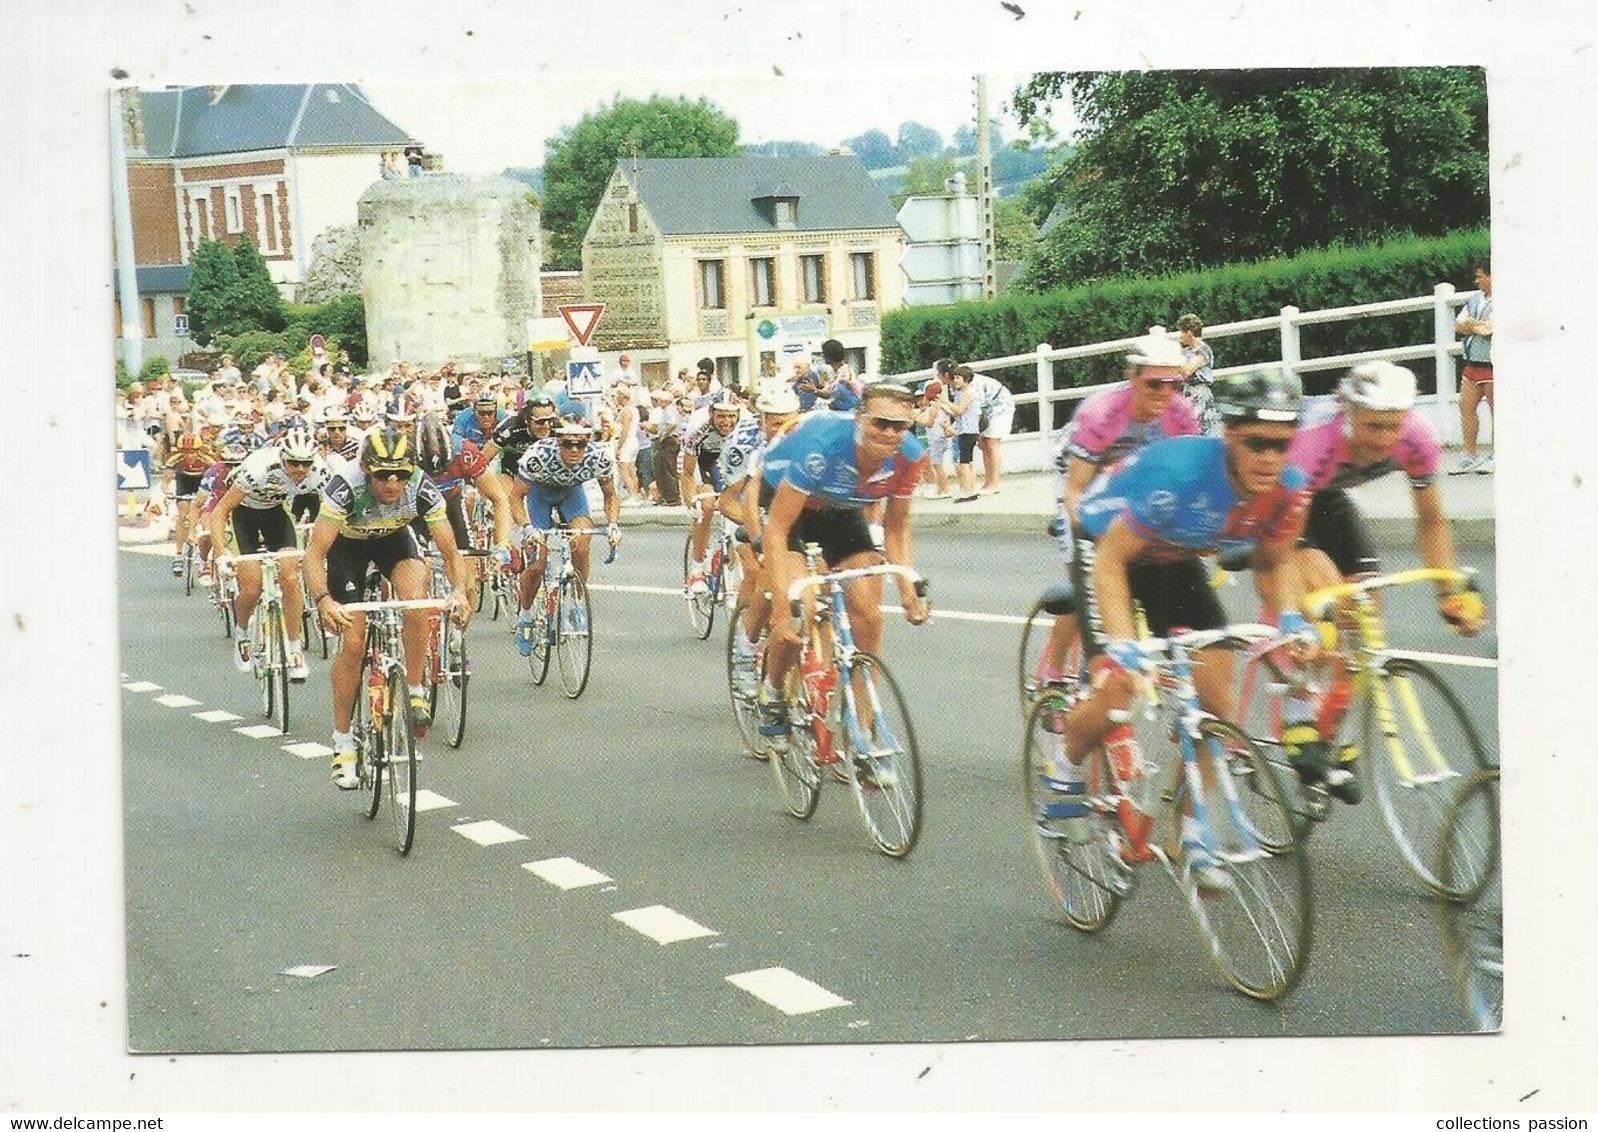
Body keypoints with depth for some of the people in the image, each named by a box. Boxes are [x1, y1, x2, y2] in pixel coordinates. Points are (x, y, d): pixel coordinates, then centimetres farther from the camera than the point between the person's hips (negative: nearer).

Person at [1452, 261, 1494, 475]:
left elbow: (1488, 328, -20)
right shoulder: (1474, 299, 14)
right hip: (1473, 363, 8)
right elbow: (1458, 325, 7)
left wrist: (1470, 325, -6)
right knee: (1466, 407, 7)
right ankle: (1469, 457, 14)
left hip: (1493, 364, -8)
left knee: (1496, 410, 1)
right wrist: (1478, 326, -10)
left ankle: (1495, 457, 9)